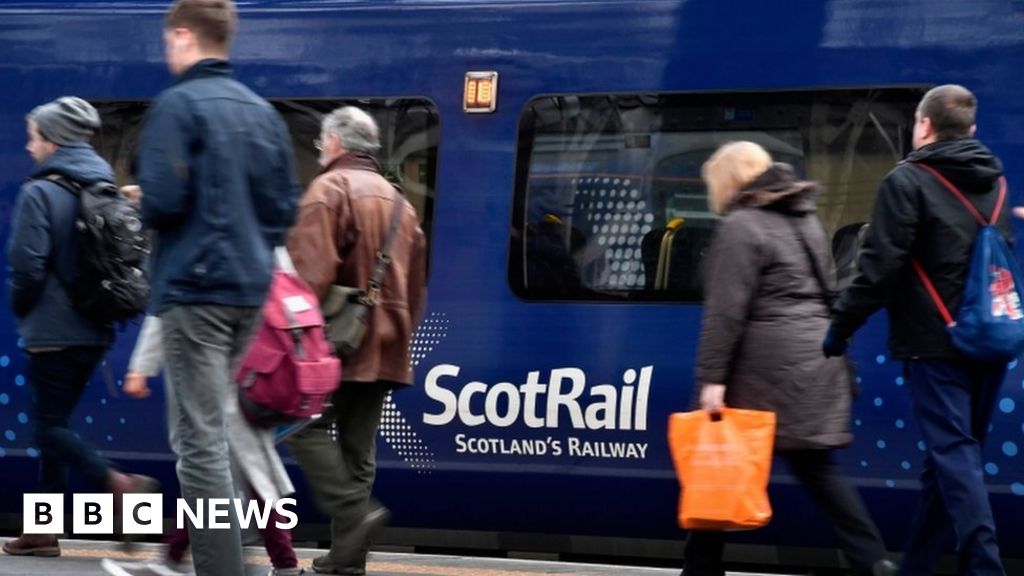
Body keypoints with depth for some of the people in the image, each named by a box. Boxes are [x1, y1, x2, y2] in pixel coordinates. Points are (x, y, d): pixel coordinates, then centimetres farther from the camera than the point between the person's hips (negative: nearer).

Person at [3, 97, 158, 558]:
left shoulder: (39, 193, -13)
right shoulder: (106, 190, 9)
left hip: (52, 330, -7)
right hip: (94, 331, 7)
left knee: (50, 425, -2)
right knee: (55, 421, 14)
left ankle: (116, 483, -23)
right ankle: (45, 531, 15)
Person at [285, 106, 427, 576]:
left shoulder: (329, 189, -5)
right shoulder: (397, 201, 21)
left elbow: (312, 268, -18)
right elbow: (416, 282, 21)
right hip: (385, 344, 7)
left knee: (307, 426, -4)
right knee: (358, 444, 7)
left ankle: (353, 513, -21)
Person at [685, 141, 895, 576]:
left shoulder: (741, 227, -9)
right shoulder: (805, 219, 18)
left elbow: (726, 310, -15)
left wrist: (712, 377, -16)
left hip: (765, 362, -8)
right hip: (814, 357, 8)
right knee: (814, 464, 6)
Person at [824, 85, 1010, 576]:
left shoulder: (909, 181, -8)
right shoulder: (994, 181, 14)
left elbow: (880, 265, -13)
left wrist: (841, 325, -5)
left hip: (935, 343, -7)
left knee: (954, 457, -9)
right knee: (952, 459, 12)